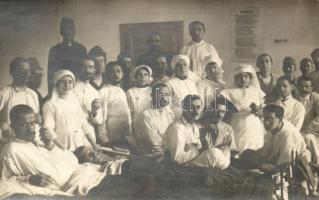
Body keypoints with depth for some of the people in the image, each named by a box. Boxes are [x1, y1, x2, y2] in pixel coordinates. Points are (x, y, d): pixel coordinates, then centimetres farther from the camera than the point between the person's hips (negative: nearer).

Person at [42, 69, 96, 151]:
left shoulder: (75, 101, 13)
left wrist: (94, 144, 4)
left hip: (82, 141, 4)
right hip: (64, 144, -4)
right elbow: (48, 129, -9)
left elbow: (85, 125, 13)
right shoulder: (50, 104, -1)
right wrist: (63, 149, -20)